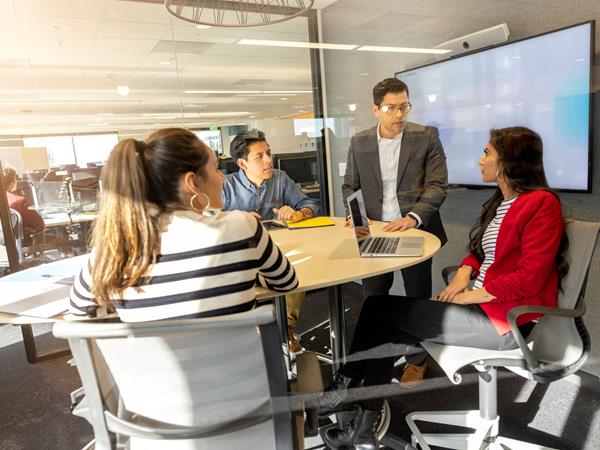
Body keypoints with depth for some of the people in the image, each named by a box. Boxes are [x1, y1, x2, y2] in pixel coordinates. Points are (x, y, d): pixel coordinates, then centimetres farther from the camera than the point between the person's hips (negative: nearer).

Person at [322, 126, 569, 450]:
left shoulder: (541, 203, -14)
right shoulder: (501, 201, 15)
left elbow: (529, 277, -21)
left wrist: (469, 296, -16)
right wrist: (463, 275, -1)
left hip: (506, 320, -9)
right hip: (480, 302, 9)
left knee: (377, 310, -11)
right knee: (385, 328, -5)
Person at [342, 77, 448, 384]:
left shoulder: (426, 137, -5)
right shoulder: (359, 142, 3)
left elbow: (437, 185, -8)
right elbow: (350, 186, 9)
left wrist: (413, 217, -23)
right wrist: (352, 215, -10)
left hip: (415, 231, -2)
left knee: (417, 298, 11)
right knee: (372, 296, 11)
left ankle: (417, 359, 33)